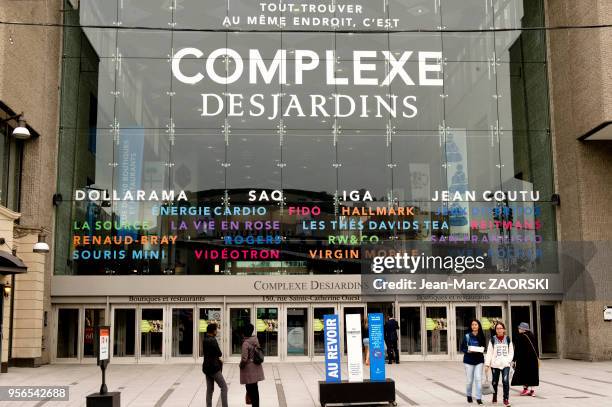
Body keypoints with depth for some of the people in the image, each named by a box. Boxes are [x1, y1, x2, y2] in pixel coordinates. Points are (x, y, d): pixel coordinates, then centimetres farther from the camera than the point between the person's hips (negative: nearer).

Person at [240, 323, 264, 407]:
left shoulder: (246, 343, -21)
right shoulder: (255, 339, 1)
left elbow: (244, 359, -22)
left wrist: (241, 366, -4)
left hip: (249, 368, -8)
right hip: (256, 367, 8)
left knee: (250, 389, 1)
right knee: (254, 388, 19)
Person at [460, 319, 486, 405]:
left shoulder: (481, 336, 3)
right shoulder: (467, 336, -3)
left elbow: (484, 347, 11)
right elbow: (462, 348, -1)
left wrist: (481, 349, -10)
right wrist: (468, 351, -19)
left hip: (479, 360, 1)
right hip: (468, 360, -1)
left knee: (478, 379, -7)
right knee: (469, 380, 6)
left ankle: (479, 398, 0)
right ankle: (469, 395, 28)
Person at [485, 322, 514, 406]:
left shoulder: (508, 339, 7)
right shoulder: (492, 340, 3)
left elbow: (511, 352, 9)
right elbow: (489, 352, 2)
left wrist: (508, 360, -5)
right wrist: (487, 364, -4)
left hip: (505, 364, 0)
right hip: (495, 364, 0)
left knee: (506, 381, -14)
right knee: (494, 382, 8)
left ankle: (506, 399, -5)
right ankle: (494, 397, 27)